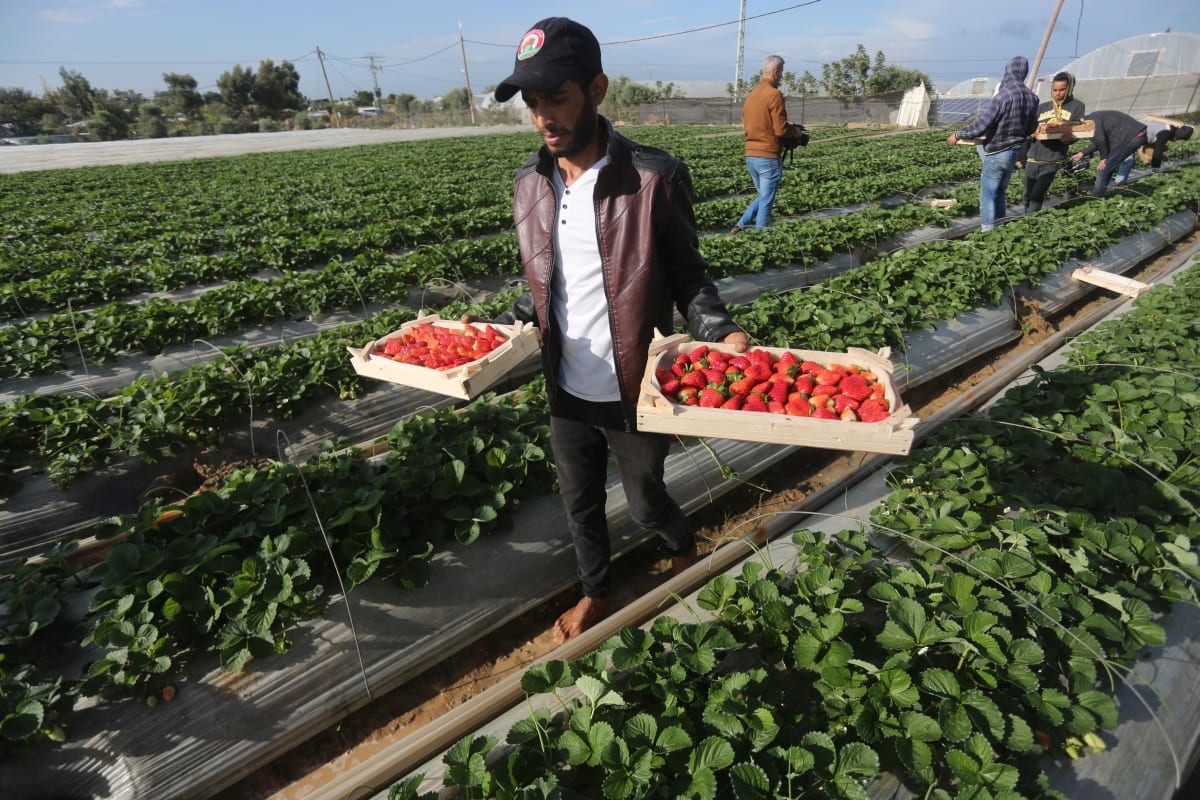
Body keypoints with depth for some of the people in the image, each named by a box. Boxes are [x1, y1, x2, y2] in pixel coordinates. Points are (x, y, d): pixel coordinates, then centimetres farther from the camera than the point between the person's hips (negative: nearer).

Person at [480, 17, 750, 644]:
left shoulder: (655, 179, -16)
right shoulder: (530, 184, 0)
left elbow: (687, 277, -8)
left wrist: (720, 334, -25)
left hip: (634, 392, -4)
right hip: (566, 391, 5)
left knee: (645, 503, 16)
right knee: (580, 502, 21)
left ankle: (685, 551, 53)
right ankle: (595, 594, 49)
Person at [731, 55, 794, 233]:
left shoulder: (751, 94, 11)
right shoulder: (774, 94, -12)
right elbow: (781, 130, -15)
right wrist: (796, 131, 4)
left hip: (751, 155, 8)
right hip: (769, 157, -8)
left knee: (762, 197, 21)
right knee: (766, 202, 1)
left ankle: (741, 226, 12)